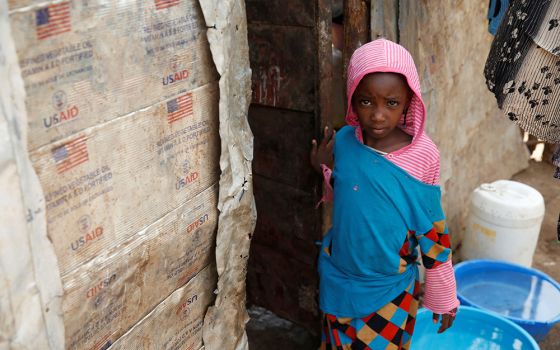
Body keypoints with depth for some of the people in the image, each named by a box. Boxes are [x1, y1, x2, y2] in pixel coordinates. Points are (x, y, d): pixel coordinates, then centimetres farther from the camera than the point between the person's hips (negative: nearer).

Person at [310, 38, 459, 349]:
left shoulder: (423, 157, -19)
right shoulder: (343, 141, -11)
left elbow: (433, 233, -9)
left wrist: (443, 297, 0)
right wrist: (325, 169, -13)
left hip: (390, 291, -3)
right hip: (338, 281, 3)